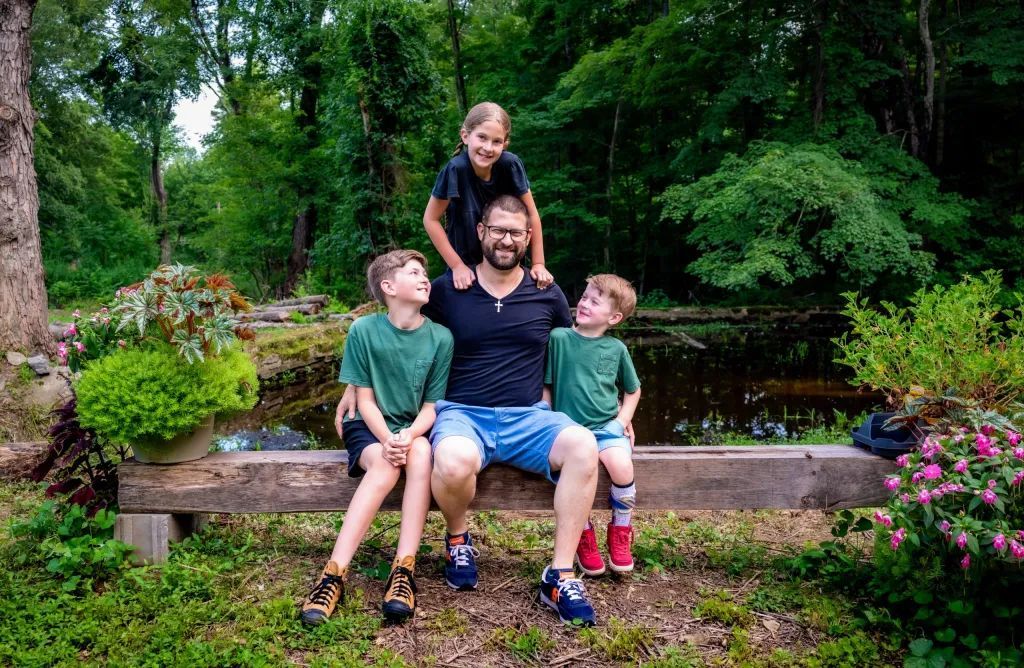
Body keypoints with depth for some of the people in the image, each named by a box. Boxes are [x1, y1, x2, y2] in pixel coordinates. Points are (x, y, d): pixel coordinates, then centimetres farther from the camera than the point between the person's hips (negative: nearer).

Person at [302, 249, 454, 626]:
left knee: (421, 453, -33)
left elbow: (431, 406, -5)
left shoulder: (440, 338, -6)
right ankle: (334, 573, -34)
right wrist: (386, 439, -24)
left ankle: (403, 571, -34)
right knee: (385, 464, -33)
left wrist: (409, 434, -25)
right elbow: (365, 401, -7)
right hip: (369, 426, -1)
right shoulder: (364, 331, -9)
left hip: (415, 429, 2)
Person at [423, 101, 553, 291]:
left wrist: (538, 264, -9)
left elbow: (532, 215, -10)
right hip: (468, 269, -2)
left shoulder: (510, 164, -19)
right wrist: (457, 265, -16)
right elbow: (431, 219, -16)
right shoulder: (455, 169, -24)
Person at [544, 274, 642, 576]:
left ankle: (620, 532, 0)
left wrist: (622, 420, 6)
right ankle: (584, 535, -3)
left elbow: (632, 390, 20)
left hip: (606, 427, 1)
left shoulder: (616, 348, 6)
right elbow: (545, 385, 4)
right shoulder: (558, 338, 0)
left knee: (621, 464, -28)